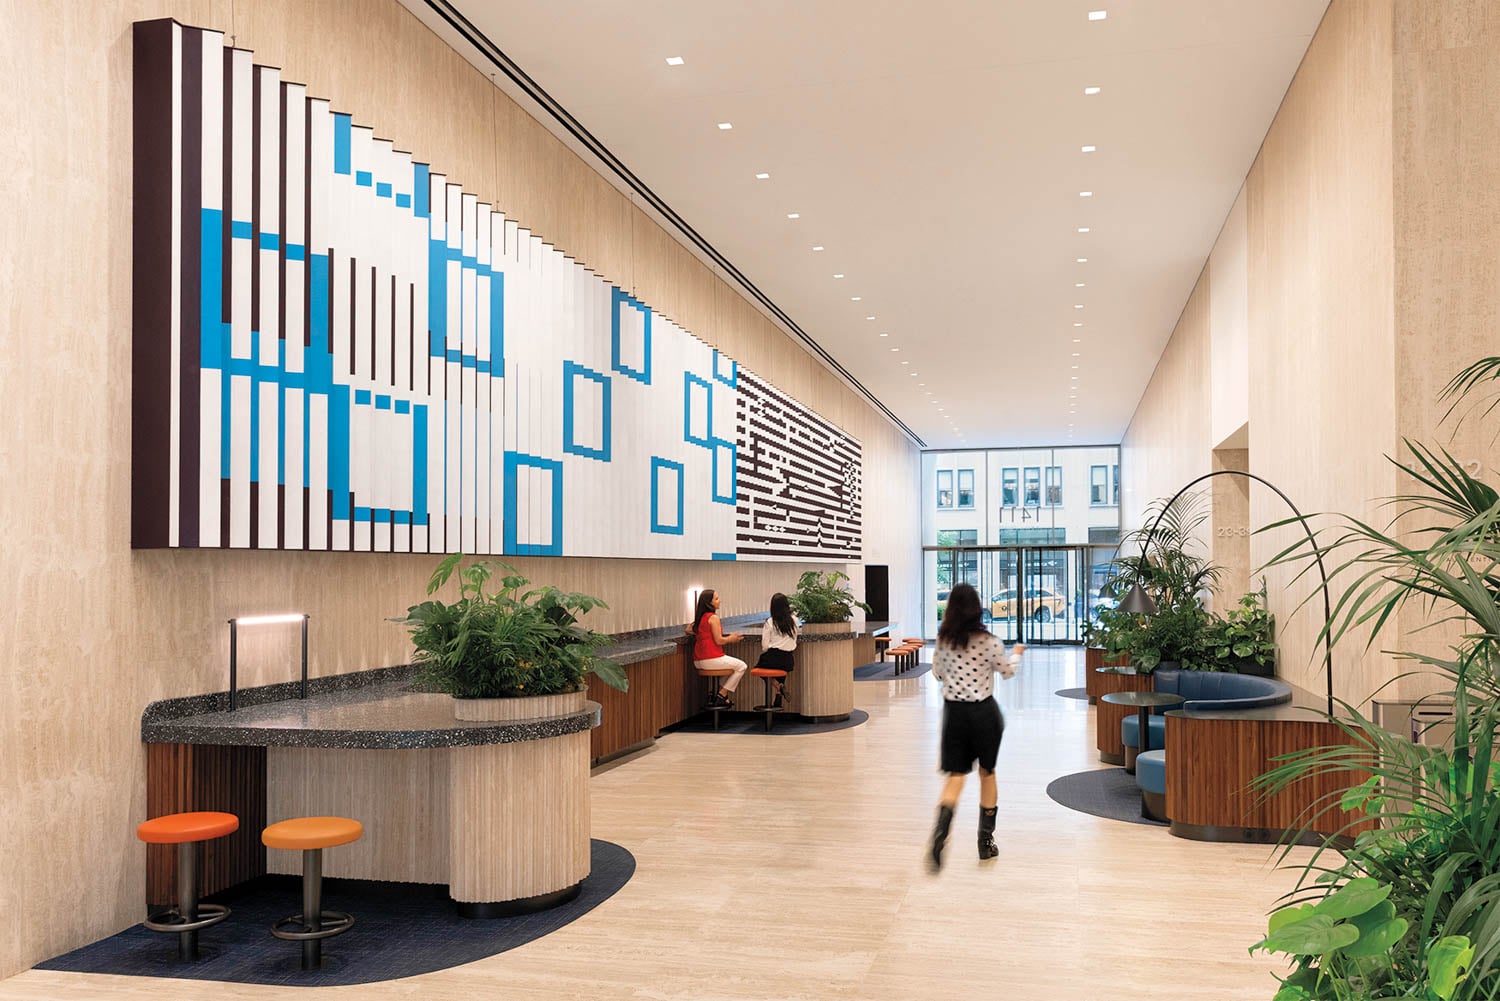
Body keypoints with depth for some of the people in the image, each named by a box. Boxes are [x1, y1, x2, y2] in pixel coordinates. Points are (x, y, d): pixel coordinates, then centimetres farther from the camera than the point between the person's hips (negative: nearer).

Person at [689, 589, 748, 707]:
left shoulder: (699, 618, 13)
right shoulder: (713, 617, -12)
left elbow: (688, 630, 25)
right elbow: (719, 640, -14)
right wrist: (731, 639, 3)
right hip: (711, 659, -9)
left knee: (732, 665, 31)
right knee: (742, 666, 7)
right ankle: (721, 695, 6)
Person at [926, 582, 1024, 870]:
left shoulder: (944, 640, -3)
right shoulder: (988, 641, -12)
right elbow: (1008, 671, 1)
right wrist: (1016, 653, 20)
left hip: (953, 711, 2)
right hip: (984, 711, -2)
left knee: (956, 775, 4)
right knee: (987, 773, 15)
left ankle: (940, 831, -20)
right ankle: (986, 841, 22)